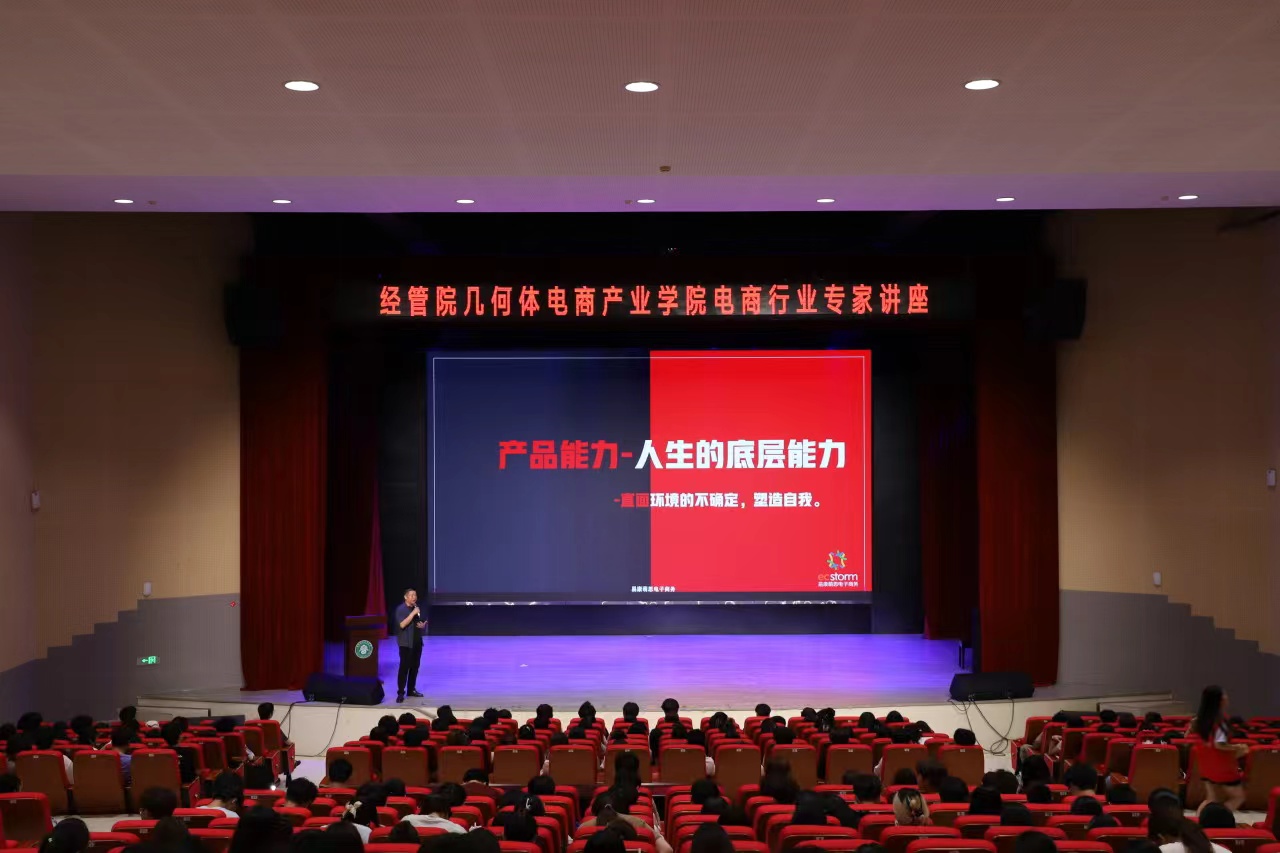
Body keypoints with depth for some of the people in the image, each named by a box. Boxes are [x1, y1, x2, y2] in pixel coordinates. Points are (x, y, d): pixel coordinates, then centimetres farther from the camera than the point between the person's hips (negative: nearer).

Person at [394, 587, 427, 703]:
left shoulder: (417, 608, 12)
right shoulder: (401, 609, -9)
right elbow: (402, 625, -21)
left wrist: (423, 625, -2)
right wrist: (413, 613, -24)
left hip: (417, 642, 7)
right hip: (406, 643, -7)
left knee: (415, 667, 10)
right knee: (404, 667, -10)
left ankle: (411, 690, 20)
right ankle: (400, 693, -9)